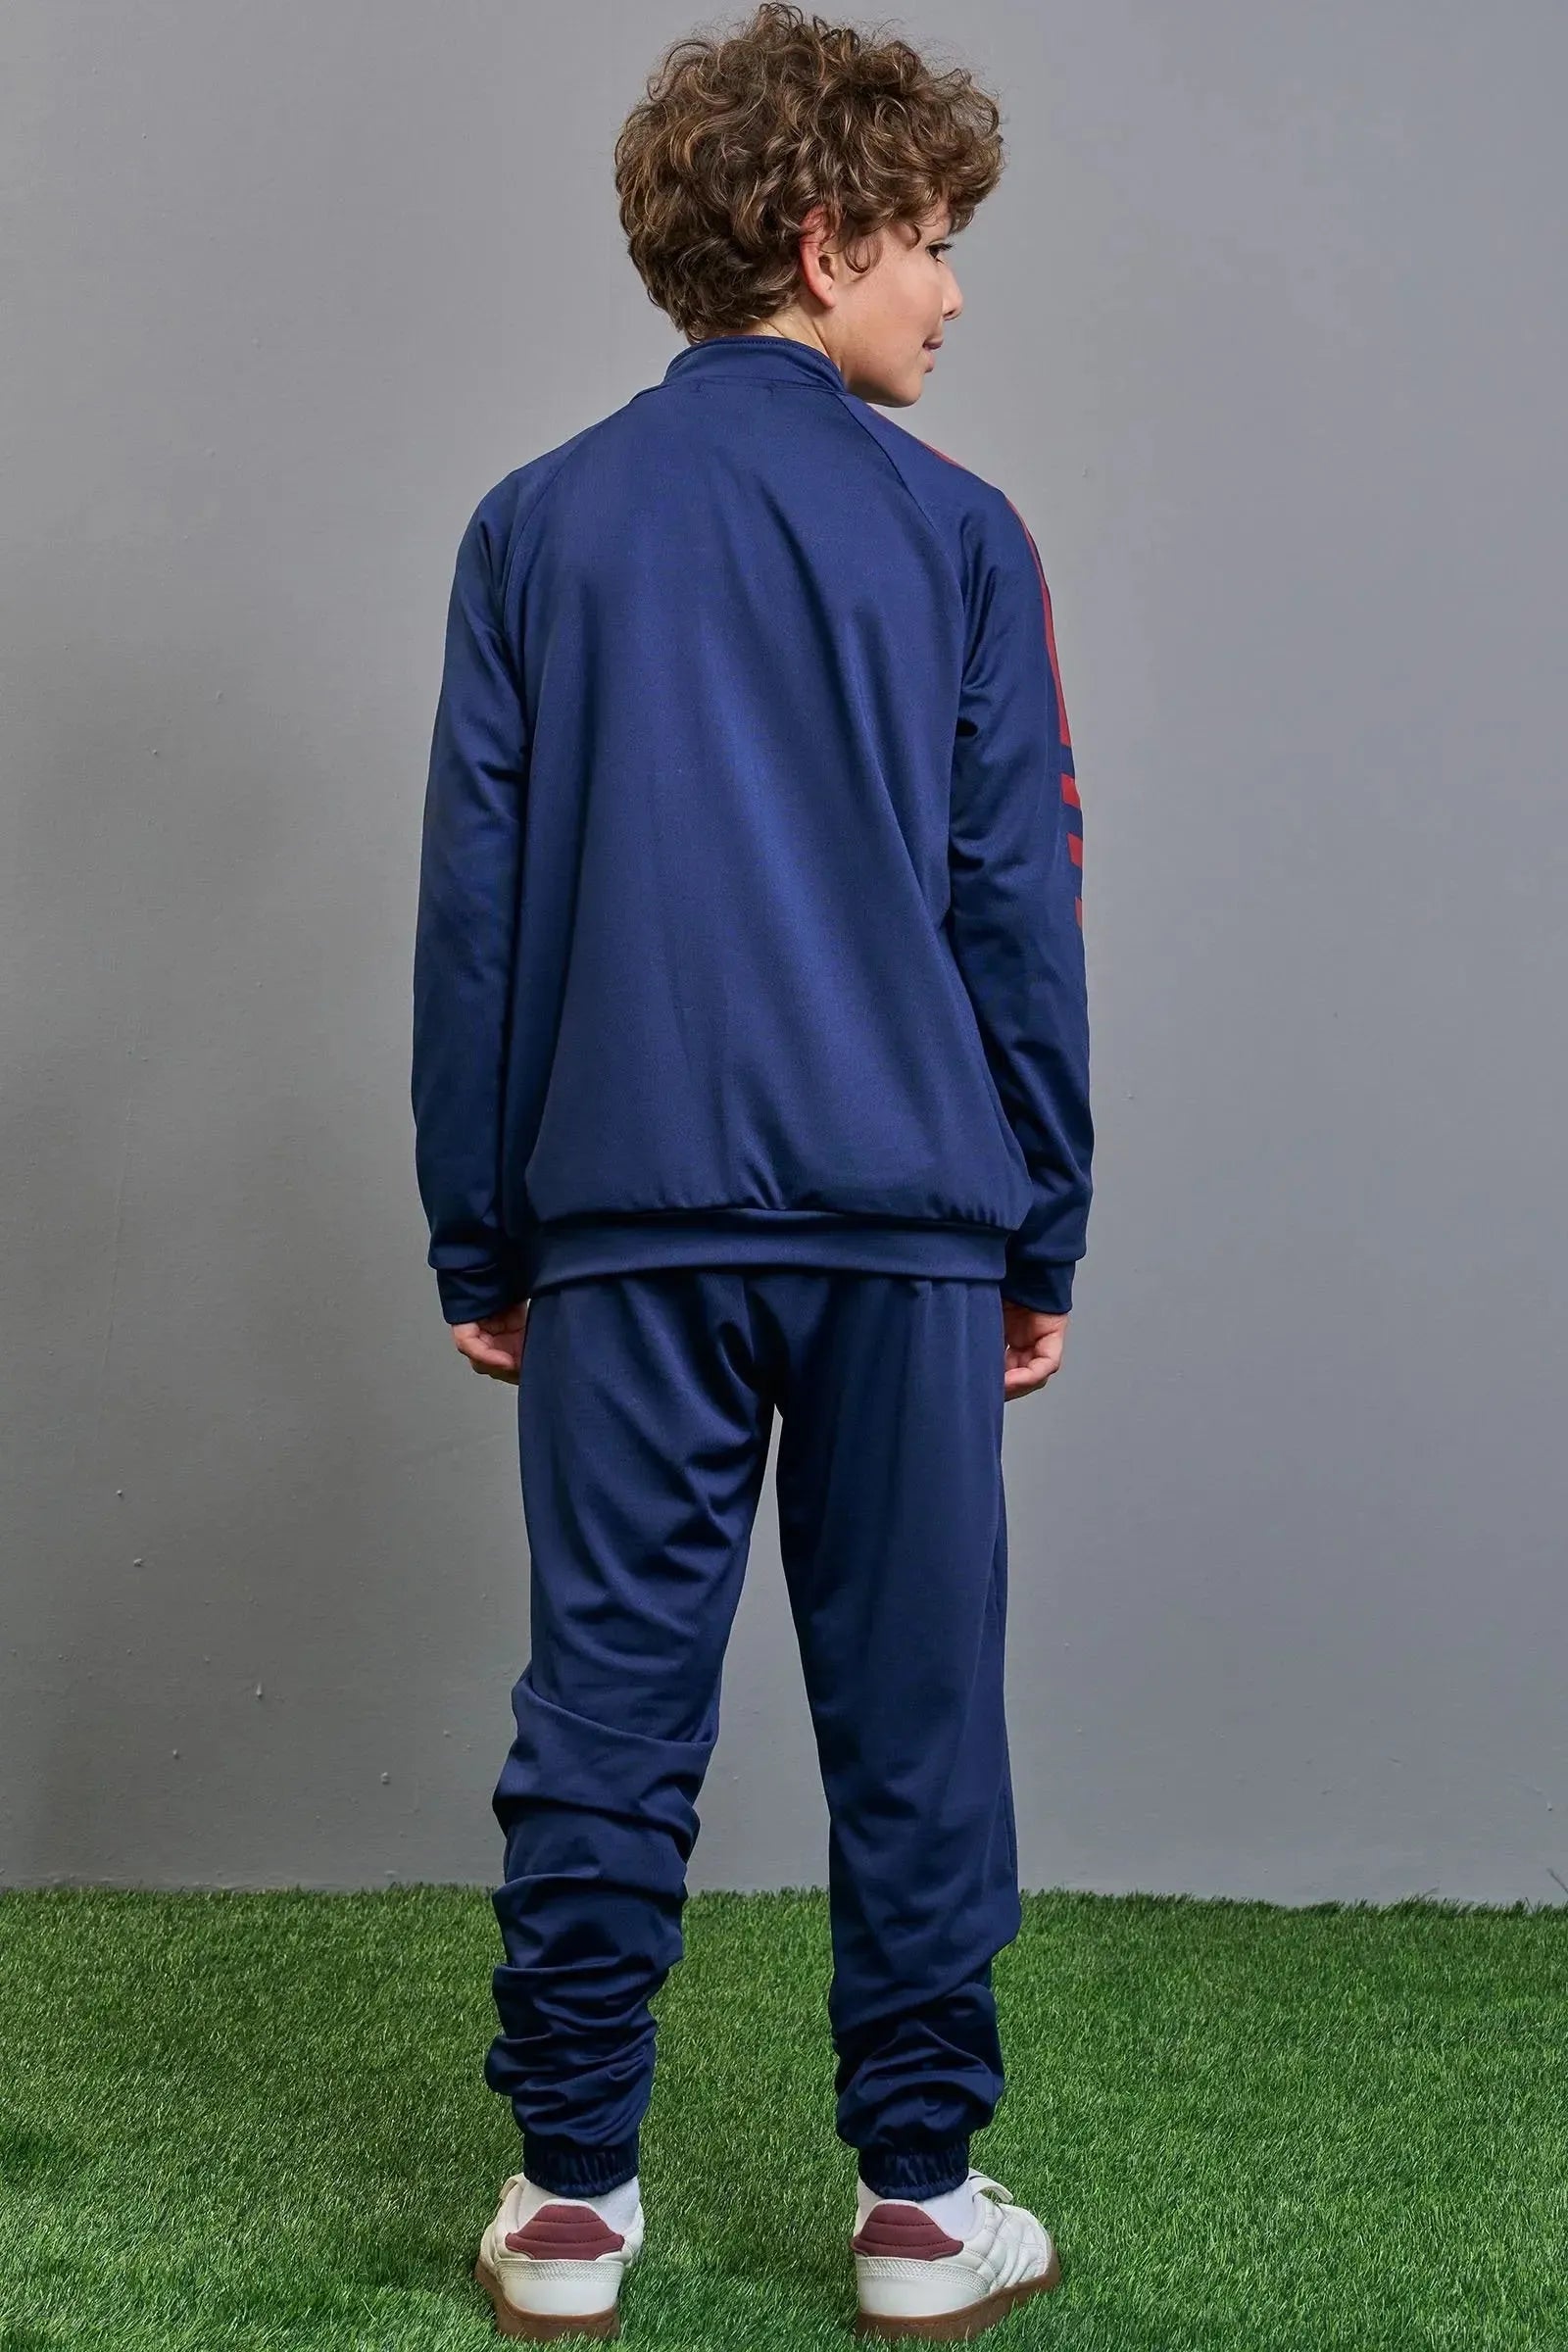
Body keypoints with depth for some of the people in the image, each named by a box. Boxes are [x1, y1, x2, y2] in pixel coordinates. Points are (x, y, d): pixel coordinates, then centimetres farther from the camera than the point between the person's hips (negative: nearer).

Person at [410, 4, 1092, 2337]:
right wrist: (1044, 1242, 8)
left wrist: (479, 1243, 10)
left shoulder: (539, 527, 5)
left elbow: (473, 907, 5)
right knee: (912, 1709, 8)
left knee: (609, 1706, 7)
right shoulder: (954, 532, 1)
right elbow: (1021, 911, 1)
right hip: (904, 1210, -1)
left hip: (627, 1211, 2)